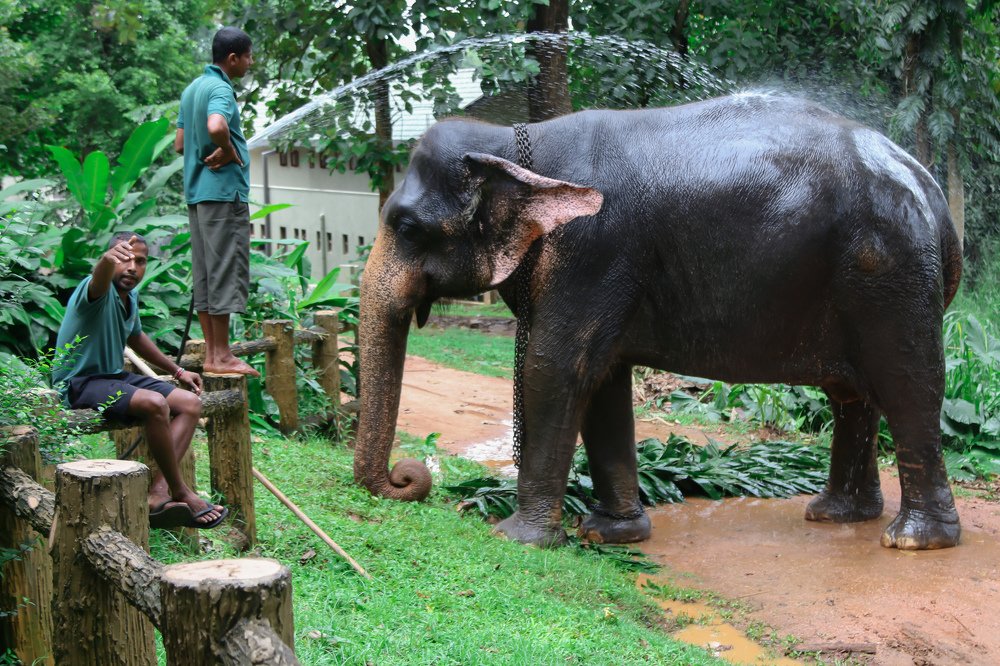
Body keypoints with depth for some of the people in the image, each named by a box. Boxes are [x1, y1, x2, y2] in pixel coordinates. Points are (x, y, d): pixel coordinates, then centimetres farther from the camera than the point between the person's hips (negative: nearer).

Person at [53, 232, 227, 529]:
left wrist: (177, 370, 32)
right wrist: (108, 259, -70)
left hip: (116, 376, 10)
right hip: (81, 383, -9)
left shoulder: (130, 295, 9)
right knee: (154, 403, -33)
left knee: (190, 403, -4)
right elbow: (98, 280, -45)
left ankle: (158, 493, -22)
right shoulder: (101, 291, -18)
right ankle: (180, 492, -18)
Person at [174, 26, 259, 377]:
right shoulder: (220, 89, -12)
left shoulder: (192, 89, 17)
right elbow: (216, 126, -33)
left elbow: (180, 144, 19)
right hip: (224, 190, -9)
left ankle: (211, 352, 13)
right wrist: (230, 151, -16)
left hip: (197, 191, 9)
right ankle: (221, 356, -4)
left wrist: (210, 152, 9)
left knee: (205, 274, 9)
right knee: (226, 272, -6)